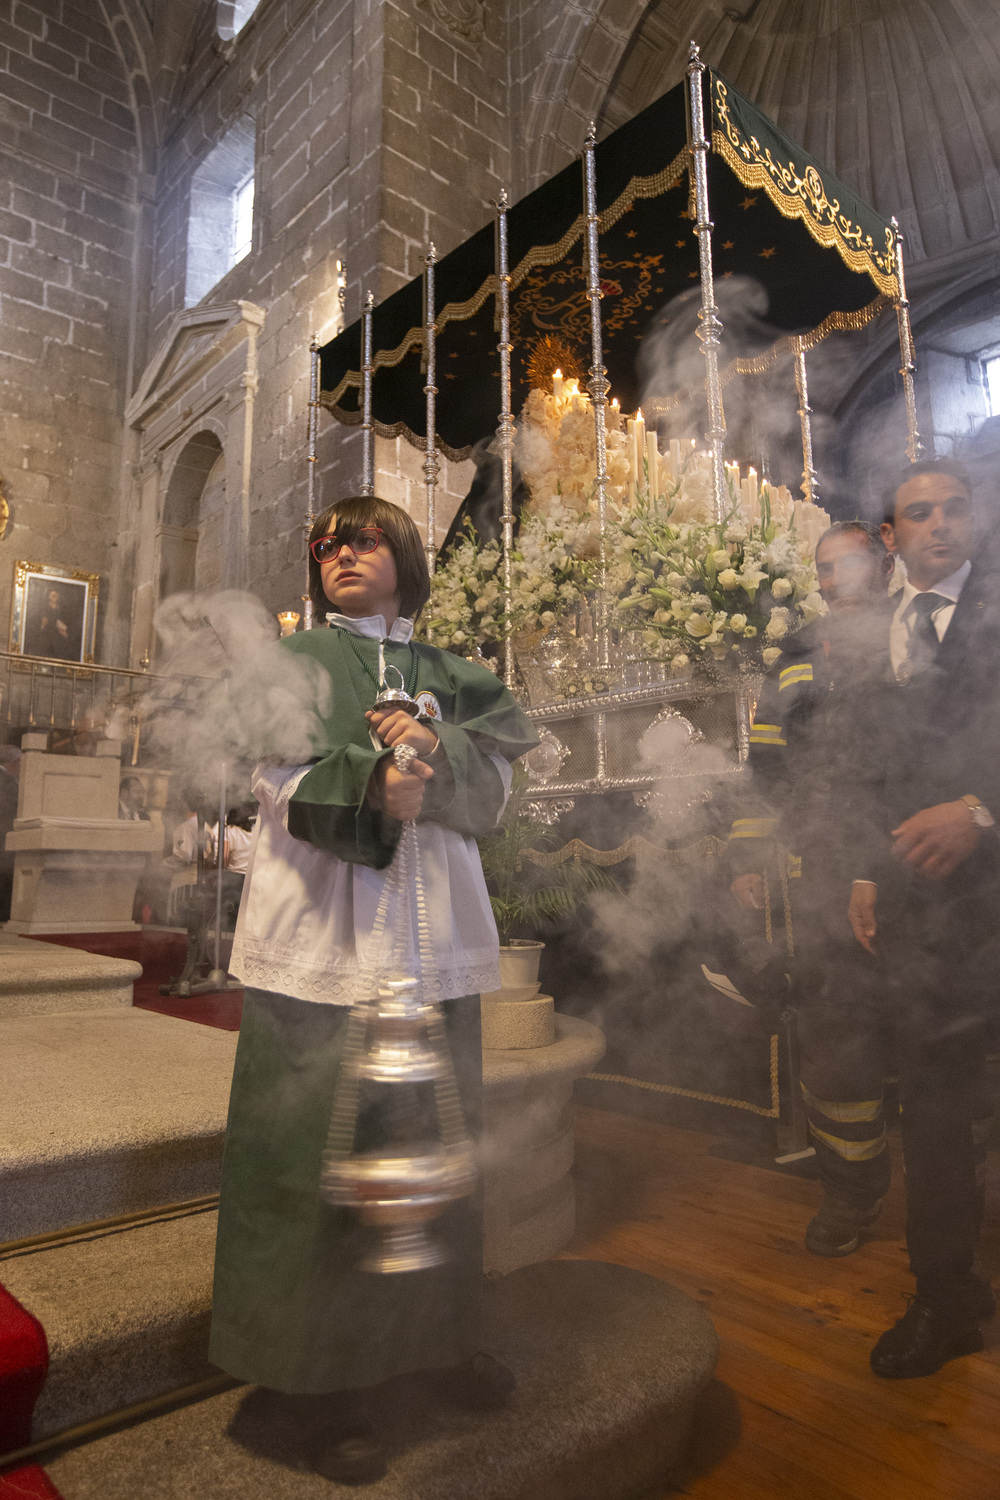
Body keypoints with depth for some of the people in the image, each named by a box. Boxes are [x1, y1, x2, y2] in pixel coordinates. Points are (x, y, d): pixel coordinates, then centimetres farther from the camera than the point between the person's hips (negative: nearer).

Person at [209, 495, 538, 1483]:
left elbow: (492, 782, 5)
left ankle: (437, 1331, 29)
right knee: (312, 1152, -1)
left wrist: (434, 751, -15)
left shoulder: (452, 677, 17)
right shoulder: (291, 658, 11)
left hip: (432, 933, 3)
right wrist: (379, 784, -19)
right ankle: (306, 1373, 16)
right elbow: (284, 782, -3)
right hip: (318, 936, -2)